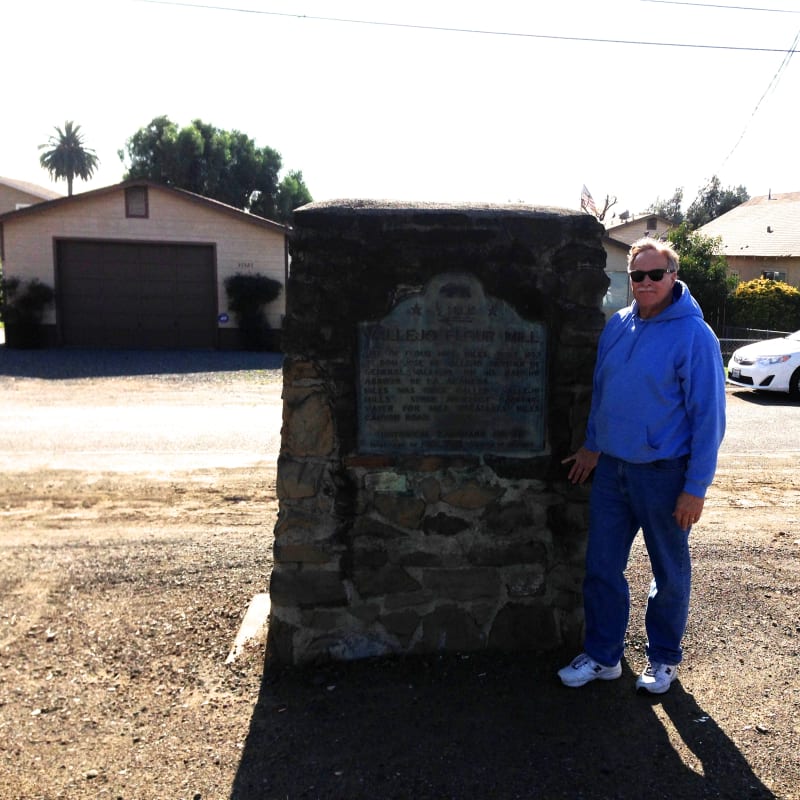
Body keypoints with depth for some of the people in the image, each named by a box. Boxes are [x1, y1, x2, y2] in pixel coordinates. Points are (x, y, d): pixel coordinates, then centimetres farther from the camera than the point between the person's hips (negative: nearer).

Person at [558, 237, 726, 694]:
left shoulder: (695, 335, -12)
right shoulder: (617, 326, 5)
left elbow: (709, 417, -13)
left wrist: (696, 488, -14)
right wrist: (593, 446, 17)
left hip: (664, 474, -5)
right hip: (611, 468, 5)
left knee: (670, 573, 13)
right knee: (602, 567, 11)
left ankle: (664, 658, 33)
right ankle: (603, 656, 28)